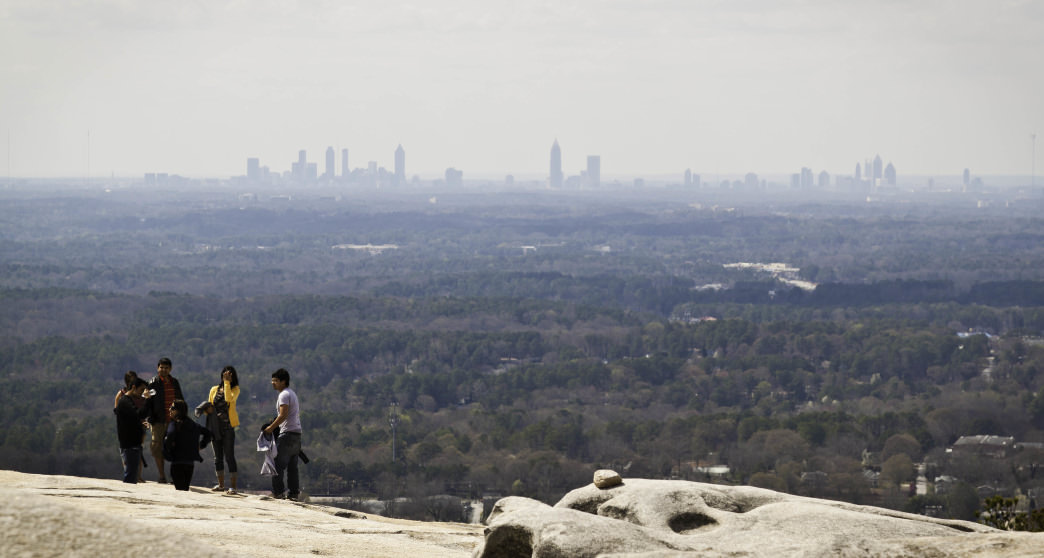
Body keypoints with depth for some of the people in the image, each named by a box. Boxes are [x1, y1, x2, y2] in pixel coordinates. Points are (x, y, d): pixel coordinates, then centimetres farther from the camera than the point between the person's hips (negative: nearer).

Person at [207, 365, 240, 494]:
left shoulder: (235, 389, 0)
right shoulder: (214, 390, 11)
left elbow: (229, 398, -20)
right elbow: (209, 405, 19)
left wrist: (227, 382, -16)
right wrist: (208, 409, -4)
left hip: (228, 426, -4)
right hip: (216, 426, 4)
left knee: (229, 456, -8)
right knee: (218, 456, 10)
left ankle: (232, 485, -7)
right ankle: (220, 484, 19)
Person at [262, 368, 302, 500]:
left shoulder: (284, 395, -10)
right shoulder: (292, 393, 20)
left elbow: (283, 415, -19)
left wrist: (271, 427, -11)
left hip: (287, 433, -10)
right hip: (297, 433, 10)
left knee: (278, 463, -8)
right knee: (292, 466, 10)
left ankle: (278, 492, -11)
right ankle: (294, 492, 8)